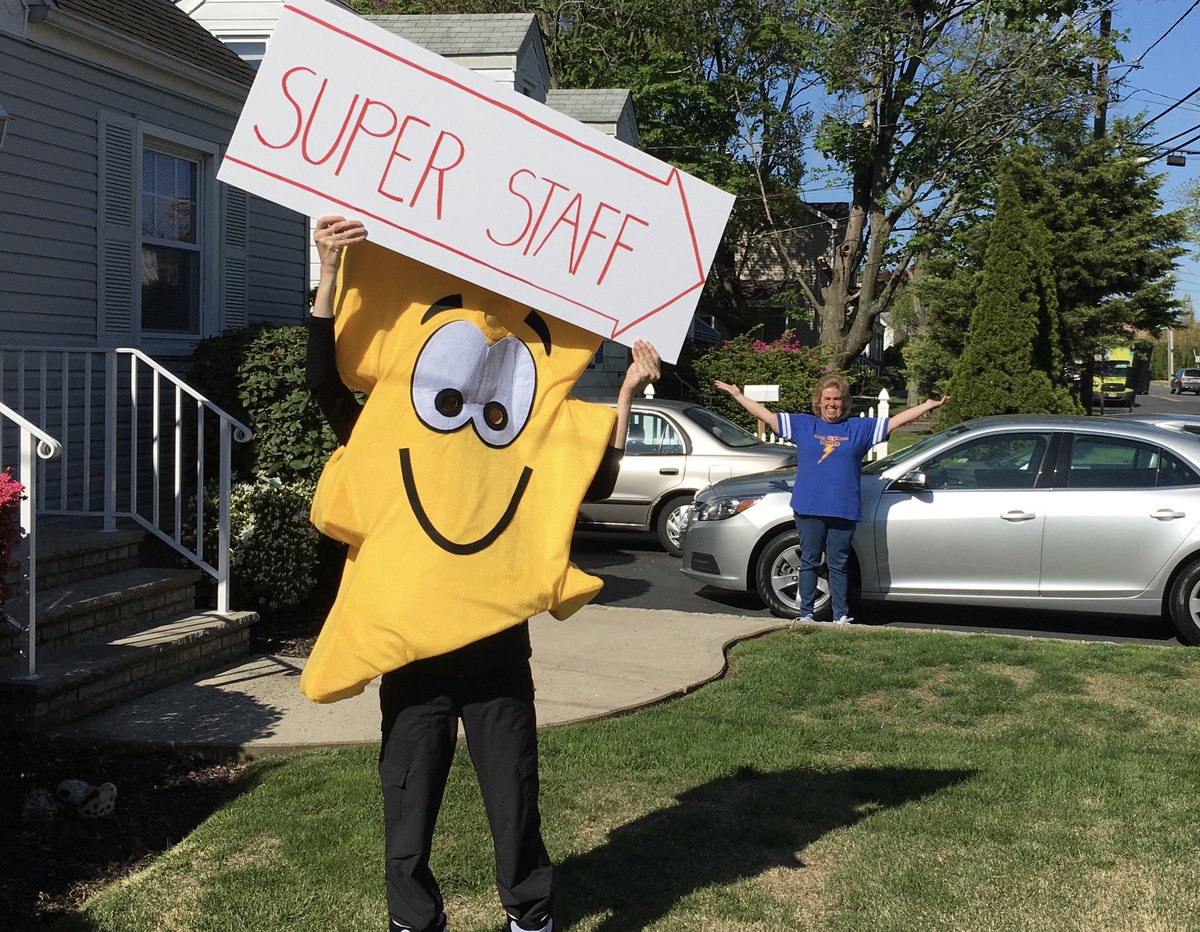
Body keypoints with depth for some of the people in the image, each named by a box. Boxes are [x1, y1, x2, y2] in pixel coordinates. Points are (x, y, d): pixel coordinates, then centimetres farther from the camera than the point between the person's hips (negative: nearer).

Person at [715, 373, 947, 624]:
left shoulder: (860, 428, 10)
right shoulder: (803, 425, 9)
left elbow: (895, 421, 10)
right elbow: (767, 415, 11)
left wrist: (927, 406, 4)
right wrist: (737, 395, 10)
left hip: (843, 510, 0)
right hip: (809, 509, 0)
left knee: (838, 565, 6)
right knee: (809, 562, 7)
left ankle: (841, 617, 13)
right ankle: (806, 614, 15)